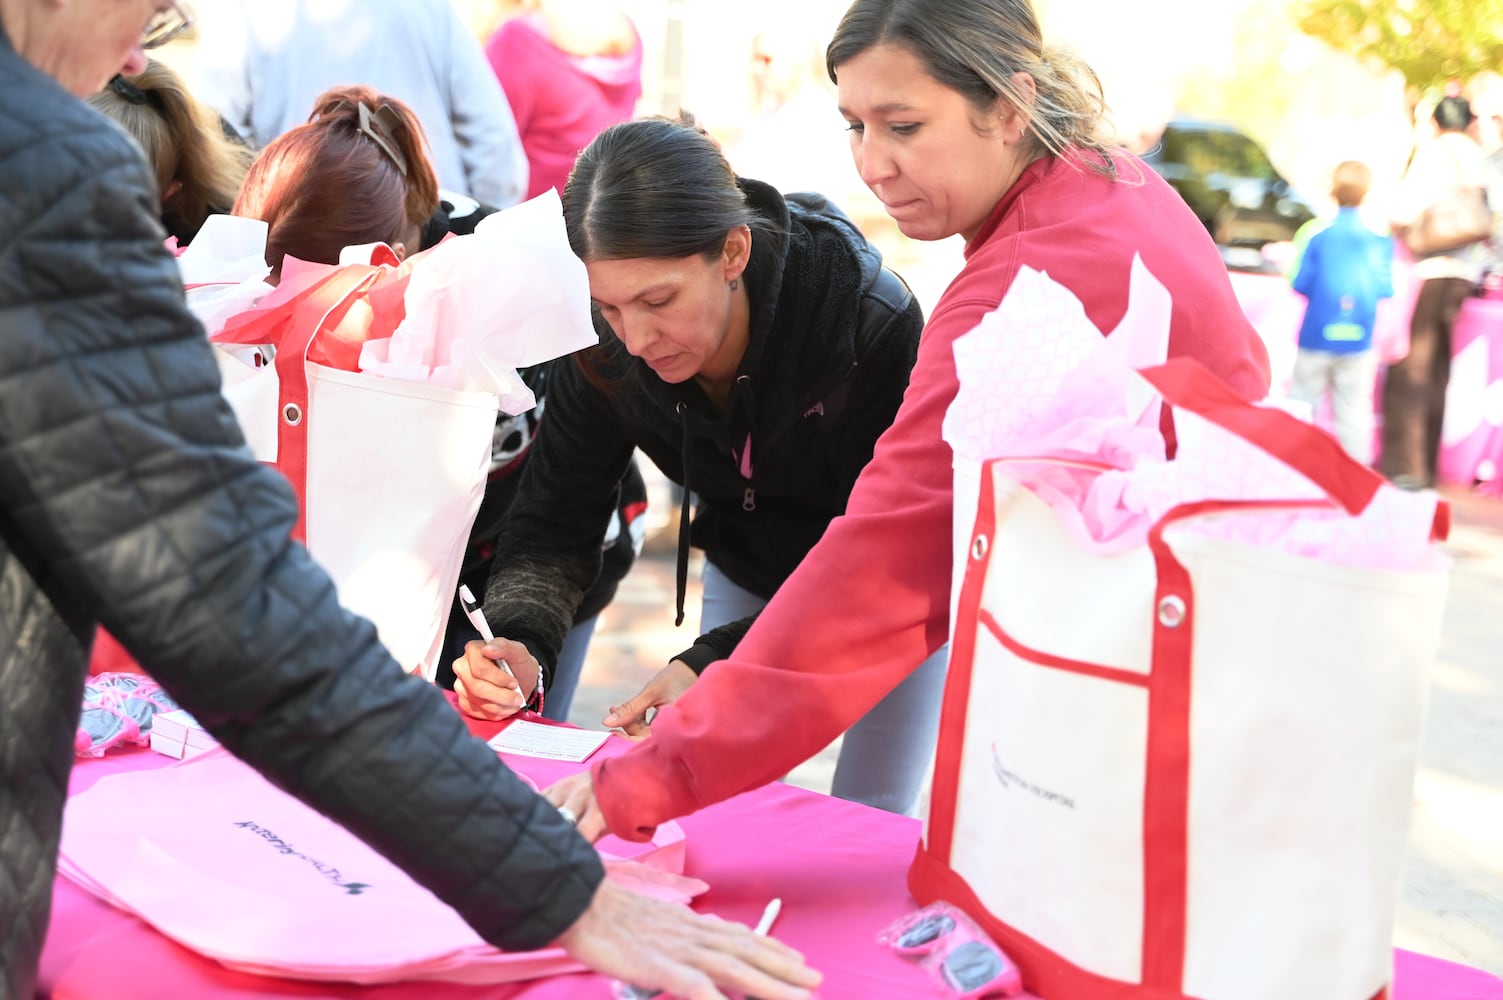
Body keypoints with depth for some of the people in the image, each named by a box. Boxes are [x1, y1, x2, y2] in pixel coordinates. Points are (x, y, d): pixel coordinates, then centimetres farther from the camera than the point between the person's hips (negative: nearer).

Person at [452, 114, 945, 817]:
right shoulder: (609, 347, -24)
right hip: (747, 570, 3)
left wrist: (715, 664, -43)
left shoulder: (874, 324, -36)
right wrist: (518, 641, -38)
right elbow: (554, 520, -17)